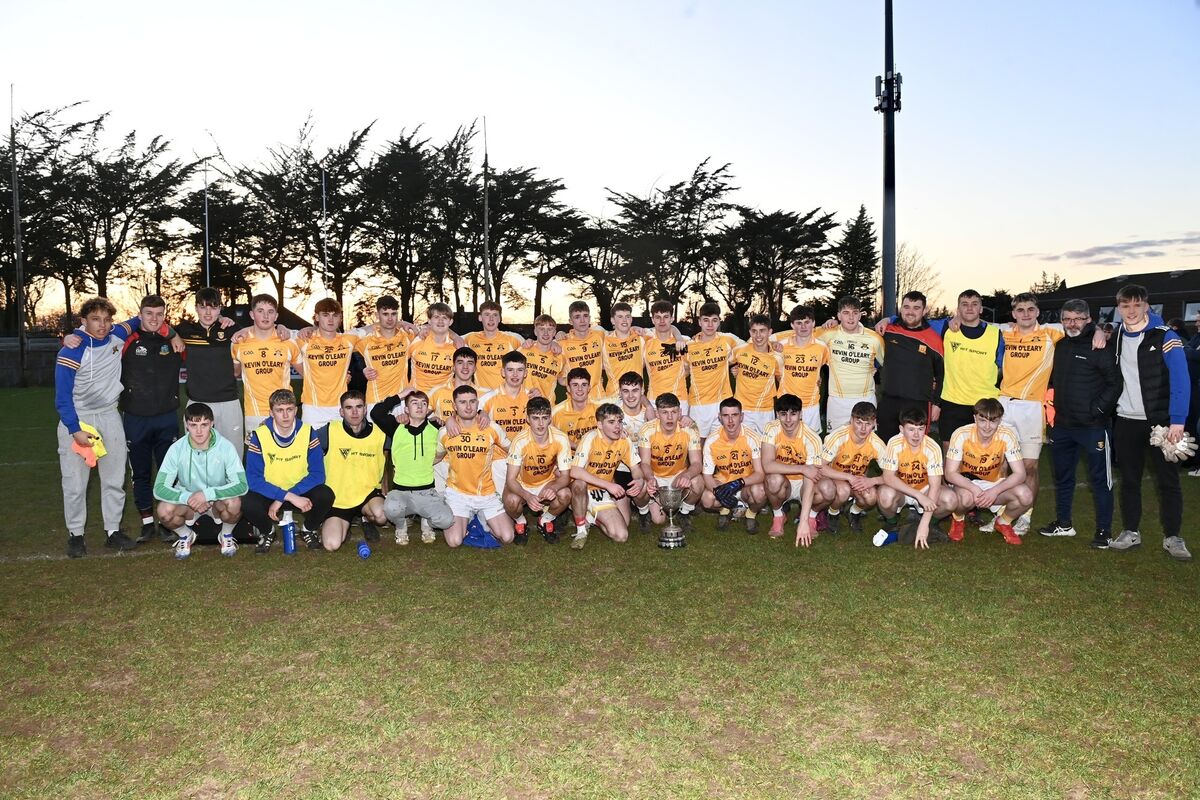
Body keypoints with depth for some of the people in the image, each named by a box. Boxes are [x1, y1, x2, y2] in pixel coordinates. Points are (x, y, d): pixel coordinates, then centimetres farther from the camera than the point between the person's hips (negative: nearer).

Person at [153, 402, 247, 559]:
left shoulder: (225, 447, -21)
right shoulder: (177, 449, -17)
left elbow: (241, 485, -27)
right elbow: (159, 489, -20)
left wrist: (208, 494, -36)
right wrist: (187, 498, -36)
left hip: (218, 500, -1)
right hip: (187, 501, 1)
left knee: (234, 503, -34)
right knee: (164, 510, -30)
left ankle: (226, 535, 1)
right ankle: (186, 535, 6)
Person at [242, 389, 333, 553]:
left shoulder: (308, 432, -10)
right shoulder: (259, 436, -13)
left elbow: (318, 474, -14)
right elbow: (253, 479, -19)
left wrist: (280, 500, -24)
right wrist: (290, 497, -31)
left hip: (301, 492, 1)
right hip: (269, 494, -1)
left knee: (325, 495, -30)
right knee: (248, 504, -32)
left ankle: (309, 529, 4)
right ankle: (267, 532, 4)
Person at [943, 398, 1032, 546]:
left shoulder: (1007, 435, -19)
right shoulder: (961, 435, -23)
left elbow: (1020, 474, -19)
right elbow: (950, 473, -21)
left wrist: (995, 491, -35)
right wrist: (975, 489, -37)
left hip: (995, 485, 2)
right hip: (966, 484, -2)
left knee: (1026, 496, -26)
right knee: (966, 498, -38)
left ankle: (1003, 523, 7)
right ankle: (958, 520, 1)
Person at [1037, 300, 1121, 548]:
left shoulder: (1100, 348, -10)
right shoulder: (1060, 346, 10)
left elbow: (1116, 383, -12)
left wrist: (1099, 409, -15)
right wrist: (1052, 408, 11)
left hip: (1092, 425, -7)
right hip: (1062, 425, 7)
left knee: (1100, 479, 1)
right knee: (1062, 476, 16)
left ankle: (1104, 530, 10)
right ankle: (1063, 523, 30)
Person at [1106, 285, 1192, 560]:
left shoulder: (1164, 336, -10)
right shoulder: (1115, 339, 5)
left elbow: (1180, 380, -14)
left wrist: (1177, 421, -19)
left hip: (1161, 421, -4)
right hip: (1126, 421, 4)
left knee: (1168, 480, 5)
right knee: (1129, 479, 11)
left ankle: (1172, 537, 14)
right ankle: (1131, 532, 21)